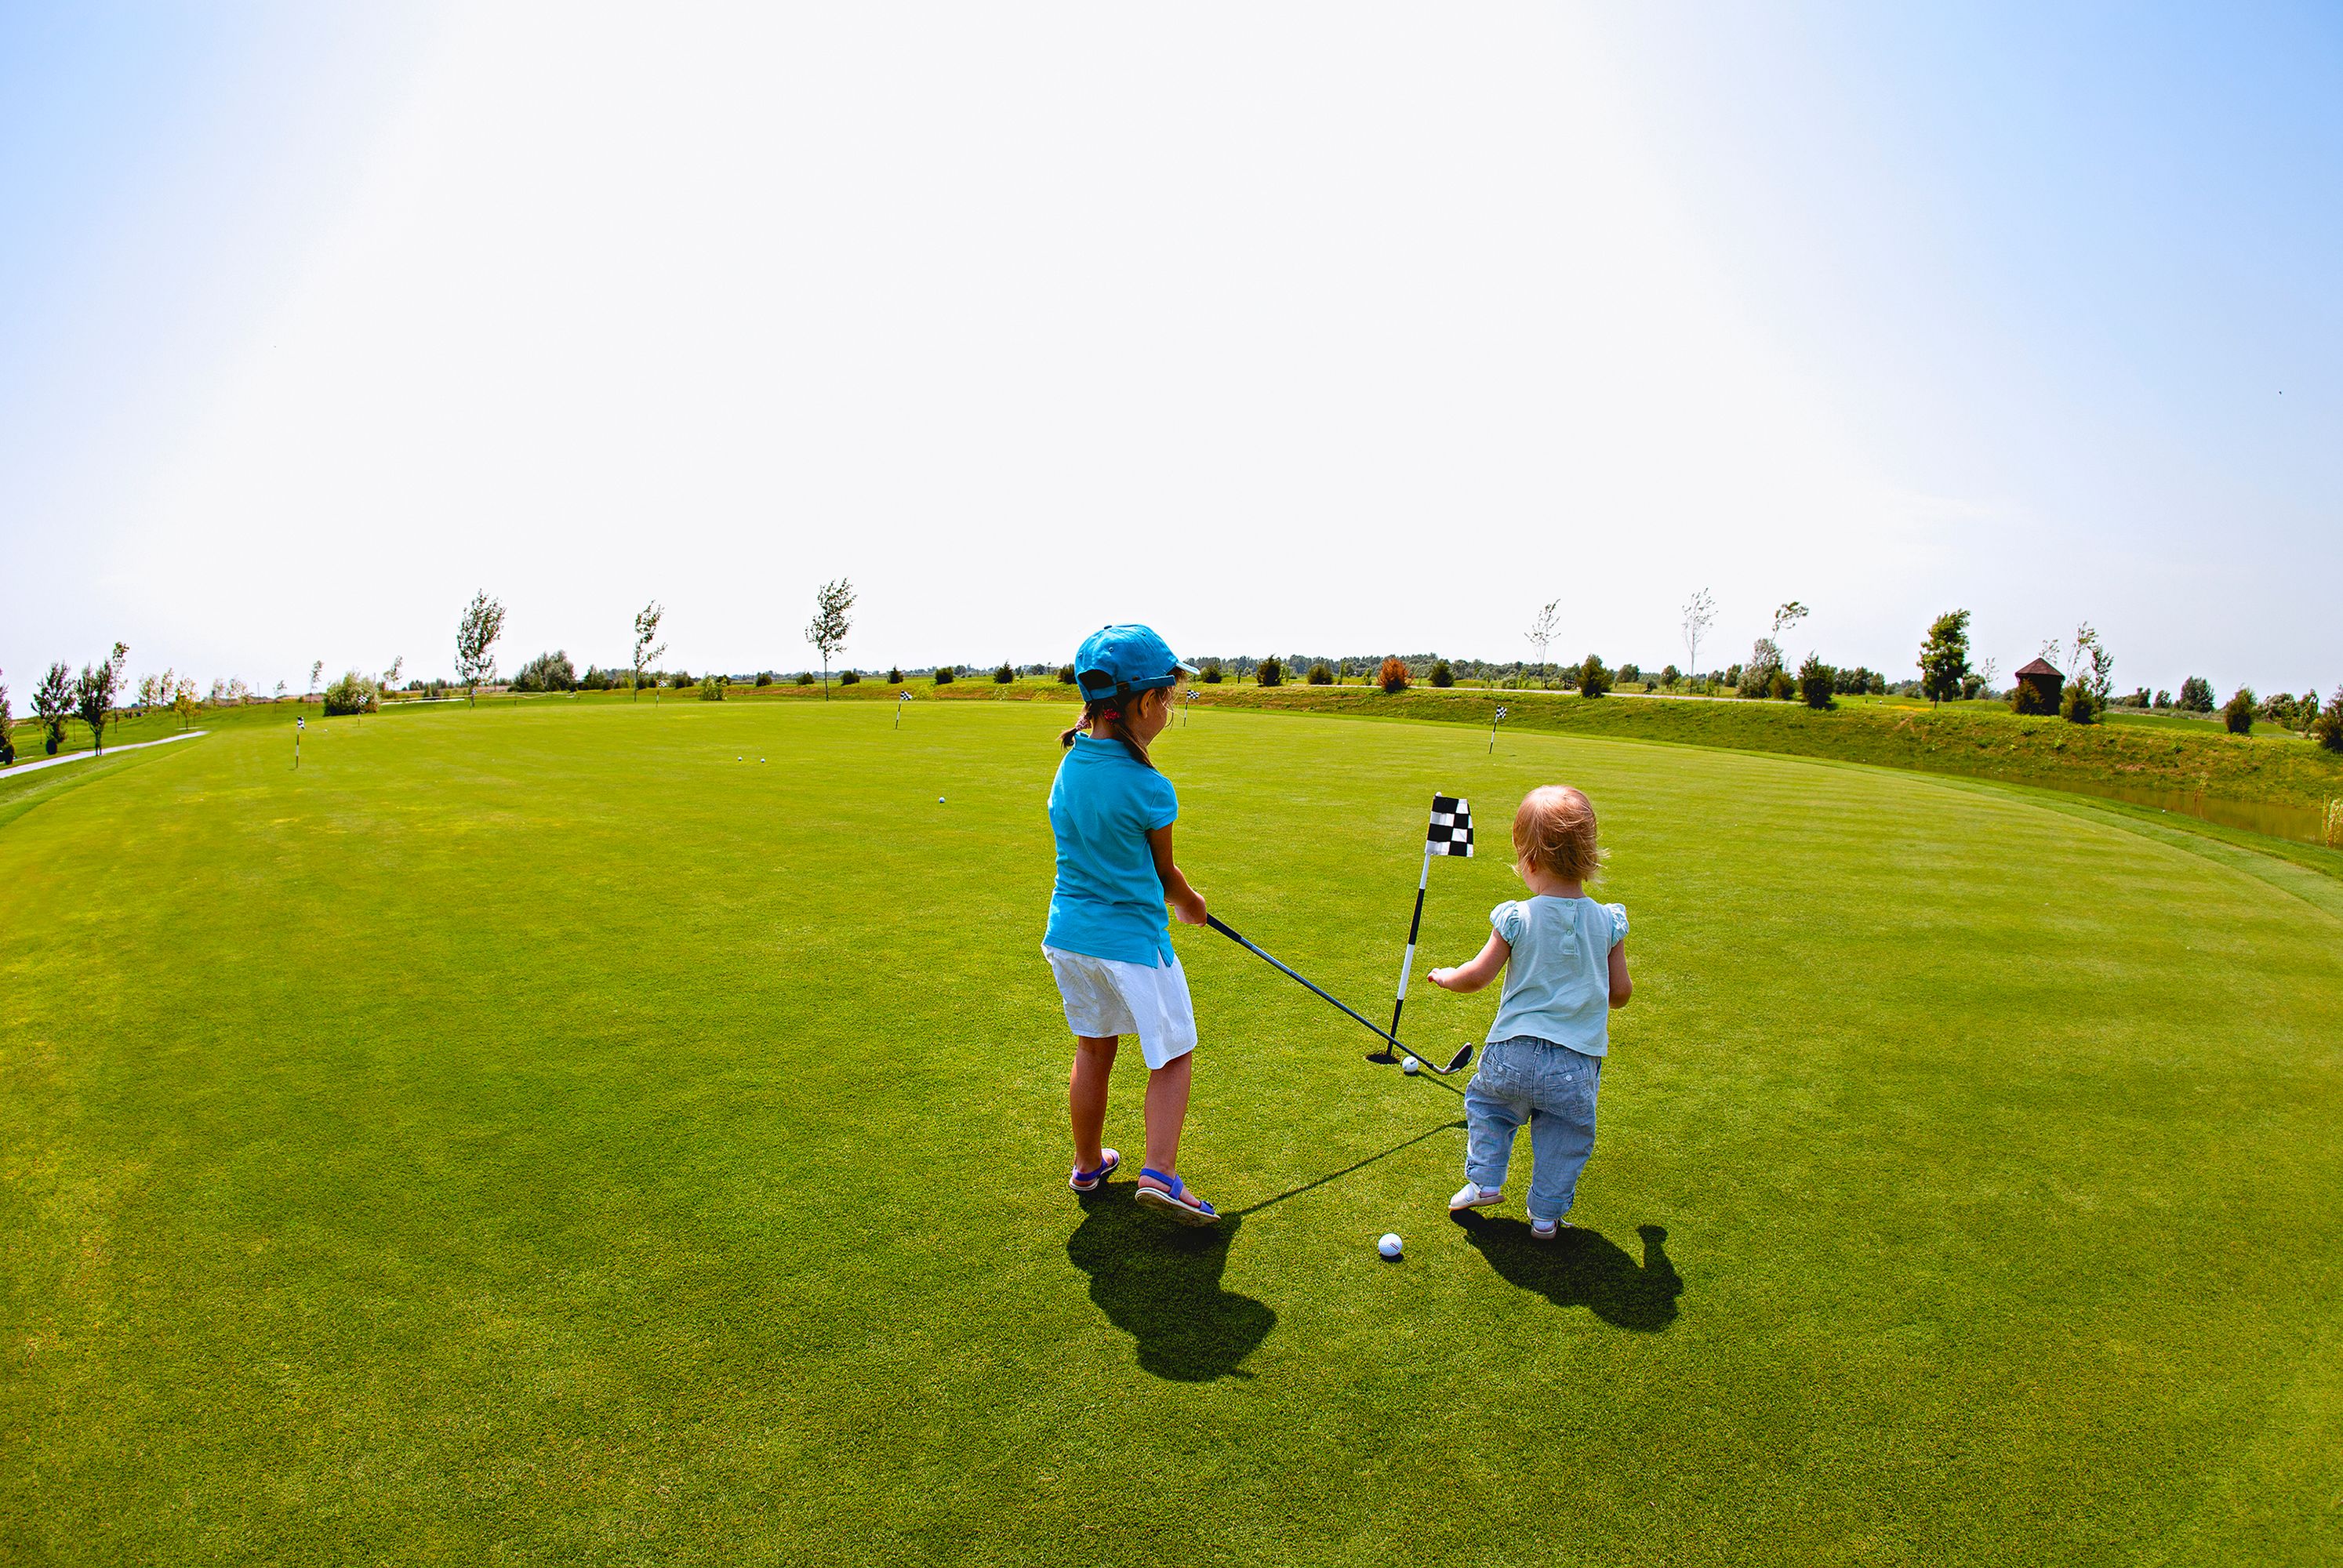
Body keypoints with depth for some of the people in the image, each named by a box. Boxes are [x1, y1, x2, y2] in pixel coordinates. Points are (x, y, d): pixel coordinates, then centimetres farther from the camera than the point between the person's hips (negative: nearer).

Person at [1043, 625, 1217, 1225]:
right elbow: (1163, 872, -4)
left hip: (1069, 933, 7)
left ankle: (1087, 1163, 35)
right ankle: (1160, 1173, 1)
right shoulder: (1149, 789, -21)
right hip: (1132, 939, -6)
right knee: (1173, 1055, 10)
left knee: (1093, 1050, 22)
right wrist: (1192, 904, 15)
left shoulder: (1068, 766, -2)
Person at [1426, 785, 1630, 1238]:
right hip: (1578, 1063, 1)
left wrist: (1445, 976, 15)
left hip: (1514, 1052, -1)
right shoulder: (1609, 922, -6)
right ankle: (1546, 1216, 23)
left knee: (1486, 1106, 25)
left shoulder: (1516, 919, -13)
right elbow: (1620, 992, 2)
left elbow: (1477, 976, -6)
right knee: (1563, 1140, 17)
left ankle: (1484, 1180, 25)